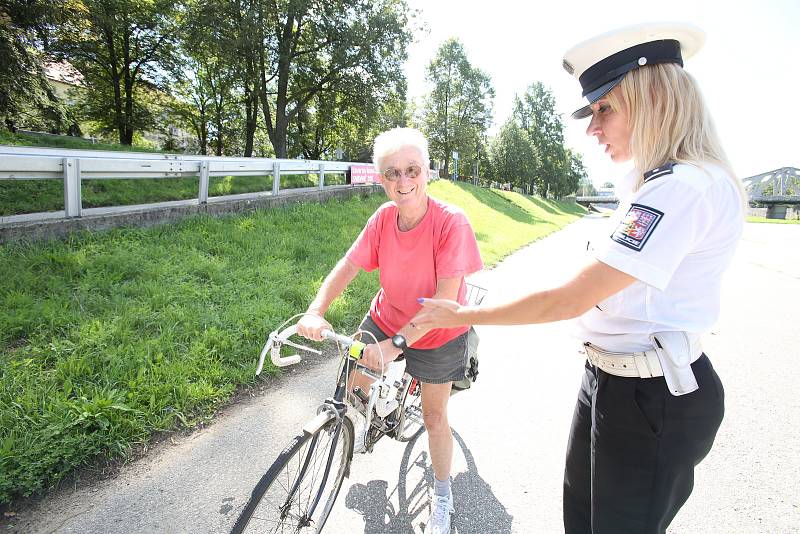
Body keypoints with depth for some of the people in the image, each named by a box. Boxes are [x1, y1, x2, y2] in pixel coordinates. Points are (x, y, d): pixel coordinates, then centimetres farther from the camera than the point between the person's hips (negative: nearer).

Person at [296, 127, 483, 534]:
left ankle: (442, 497, 35)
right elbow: (347, 266, -14)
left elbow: (446, 296, -31)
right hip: (385, 318, 4)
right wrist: (316, 311, -29)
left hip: (436, 333, -3)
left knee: (434, 417, 9)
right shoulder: (384, 217, -14)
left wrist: (396, 343, -37)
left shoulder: (451, 222, -27)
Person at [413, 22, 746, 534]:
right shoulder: (656, 183, 9)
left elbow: (570, 299, -27)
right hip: (609, 376, 9)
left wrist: (462, 314, -18)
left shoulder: (682, 188, -25)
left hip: (653, 400, -9)